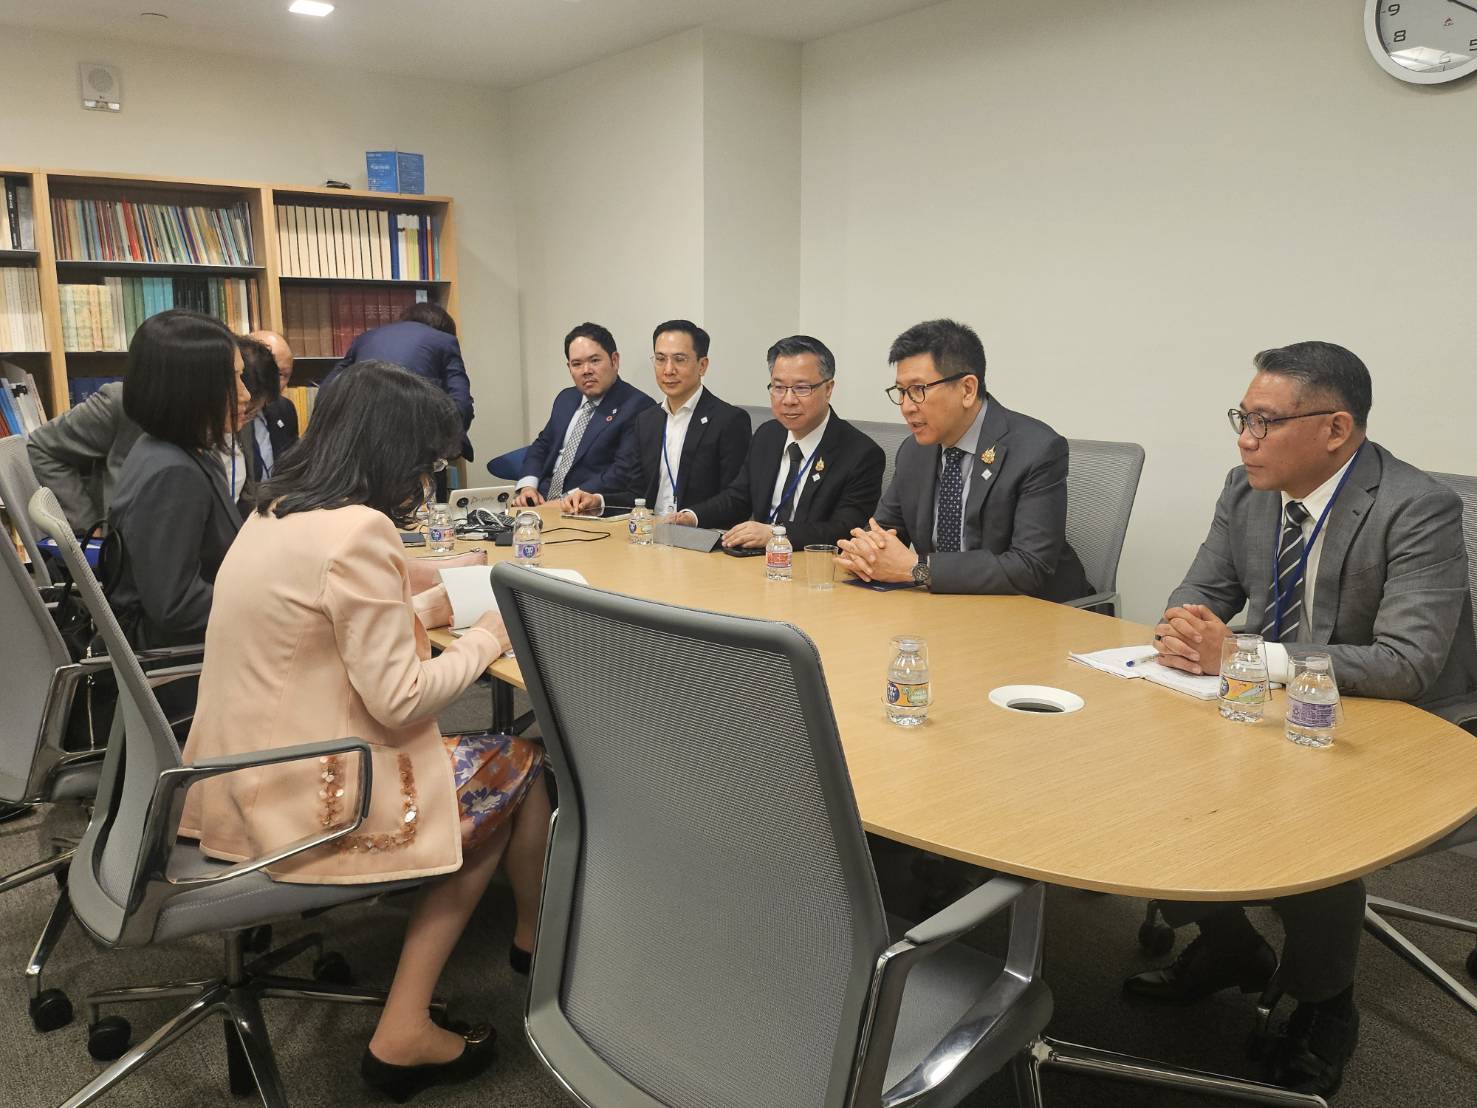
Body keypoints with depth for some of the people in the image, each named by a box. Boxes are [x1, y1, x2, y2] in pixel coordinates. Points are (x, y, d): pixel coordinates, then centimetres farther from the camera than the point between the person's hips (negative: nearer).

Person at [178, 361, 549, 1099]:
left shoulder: (275, 513, 7)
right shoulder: (358, 530, -22)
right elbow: (399, 701, -21)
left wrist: (417, 613, 15)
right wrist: (489, 635, -7)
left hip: (243, 785, 9)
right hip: (309, 802, -9)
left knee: (481, 771, 15)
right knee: (523, 764, 7)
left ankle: (407, 1031, 18)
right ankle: (534, 942, 34)